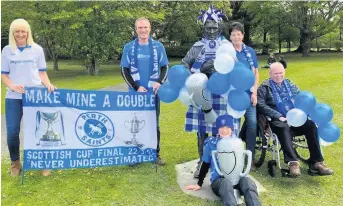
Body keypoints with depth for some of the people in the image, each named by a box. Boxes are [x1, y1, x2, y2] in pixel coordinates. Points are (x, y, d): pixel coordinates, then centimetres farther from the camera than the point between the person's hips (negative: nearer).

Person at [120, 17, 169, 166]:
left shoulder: (158, 46, 5)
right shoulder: (129, 47, 3)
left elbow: (164, 67, 7)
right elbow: (124, 70, 2)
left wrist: (159, 82, -13)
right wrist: (136, 87, -10)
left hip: (153, 92, 0)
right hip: (135, 92, 0)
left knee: (154, 124, 7)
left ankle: (155, 154, 17)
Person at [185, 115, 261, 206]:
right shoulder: (211, 143, 5)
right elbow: (205, 164, 12)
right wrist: (199, 184, 13)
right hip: (218, 179, -2)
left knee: (247, 182, -34)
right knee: (226, 183, -39)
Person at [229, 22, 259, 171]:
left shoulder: (250, 51, 8)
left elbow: (255, 72, 10)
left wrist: (254, 92, 2)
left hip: (248, 94, 3)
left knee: (252, 123, 0)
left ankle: (250, 157, 12)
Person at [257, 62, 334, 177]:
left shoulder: (291, 85, 24)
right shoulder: (264, 87, 7)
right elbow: (261, 106, -7)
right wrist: (279, 116, -18)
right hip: (277, 120, -4)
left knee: (311, 125, -23)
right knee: (284, 128, -38)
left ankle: (316, 162, -23)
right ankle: (292, 162, -44)